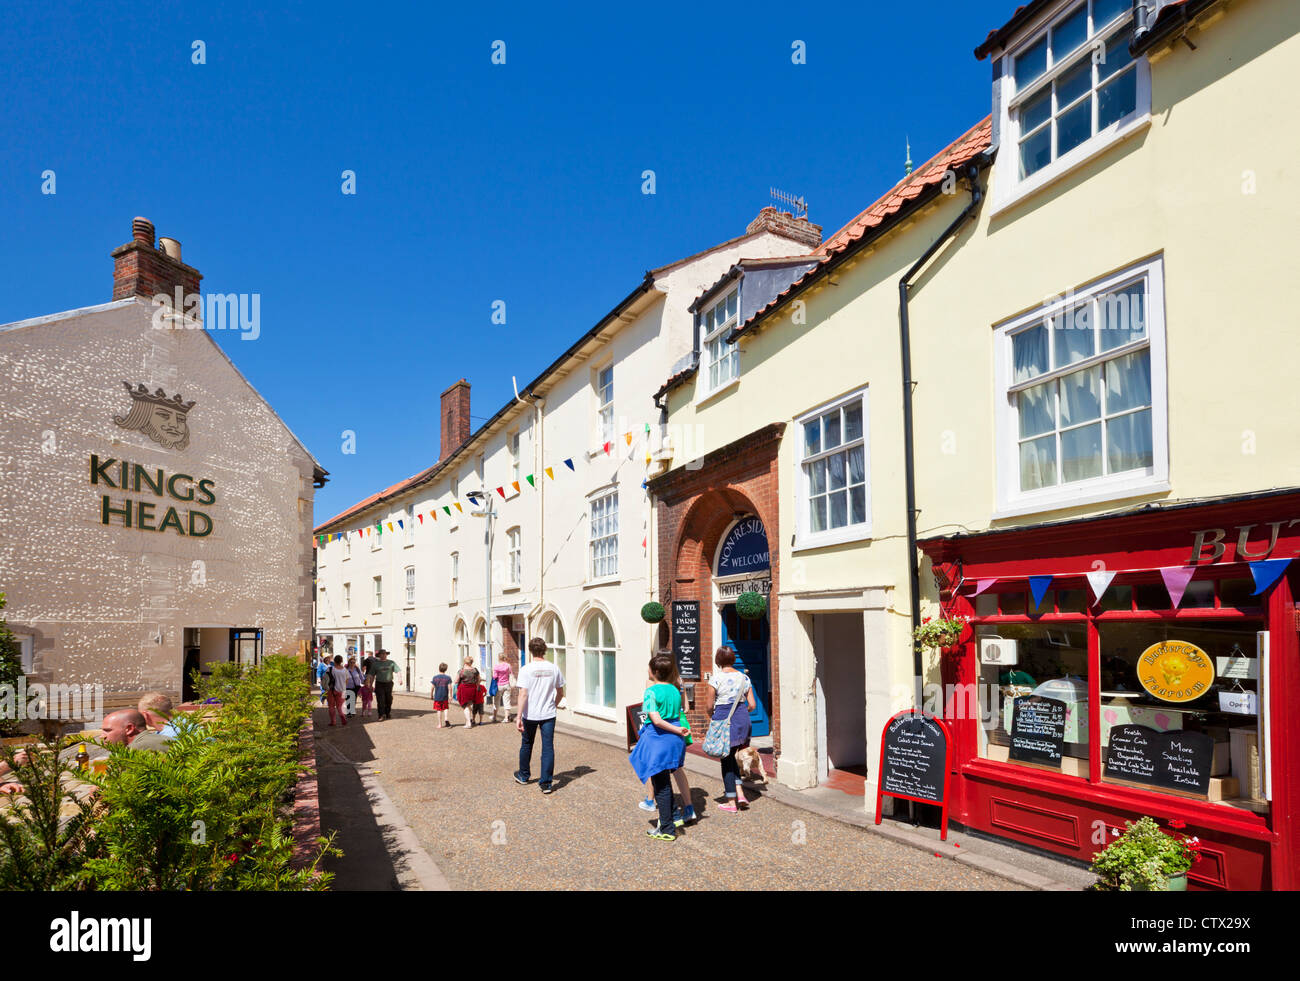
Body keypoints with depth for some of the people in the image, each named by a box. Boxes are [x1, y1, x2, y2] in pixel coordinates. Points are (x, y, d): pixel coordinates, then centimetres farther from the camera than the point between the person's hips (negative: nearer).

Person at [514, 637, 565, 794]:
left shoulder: (526, 669, -11)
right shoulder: (553, 668, -1)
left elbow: (523, 694, -17)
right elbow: (560, 692, 8)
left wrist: (519, 716, -17)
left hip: (530, 715, -1)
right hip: (549, 715, 1)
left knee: (526, 745, 18)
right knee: (548, 747, 4)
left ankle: (523, 776, 35)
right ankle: (546, 783, 2)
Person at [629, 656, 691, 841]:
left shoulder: (651, 692, -15)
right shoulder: (675, 690, 7)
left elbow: (656, 720, -22)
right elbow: (677, 717, 11)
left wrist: (678, 730, -16)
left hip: (657, 739, -7)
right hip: (673, 741, 7)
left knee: (661, 785, 2)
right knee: (665, 783, 20)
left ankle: (667, 830, 8)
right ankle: (667, 823, 28)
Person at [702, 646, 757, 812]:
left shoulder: (715, 679, -11)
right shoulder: (744, 677, 4)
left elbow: (708, 706, -9)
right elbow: (752, 705, 5)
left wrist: (713, 716, 11)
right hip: (743, 718, 5)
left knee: (726, 760, 6)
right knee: (731, 756, 22)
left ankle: (731, 802, 12)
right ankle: (740, 793, 12)